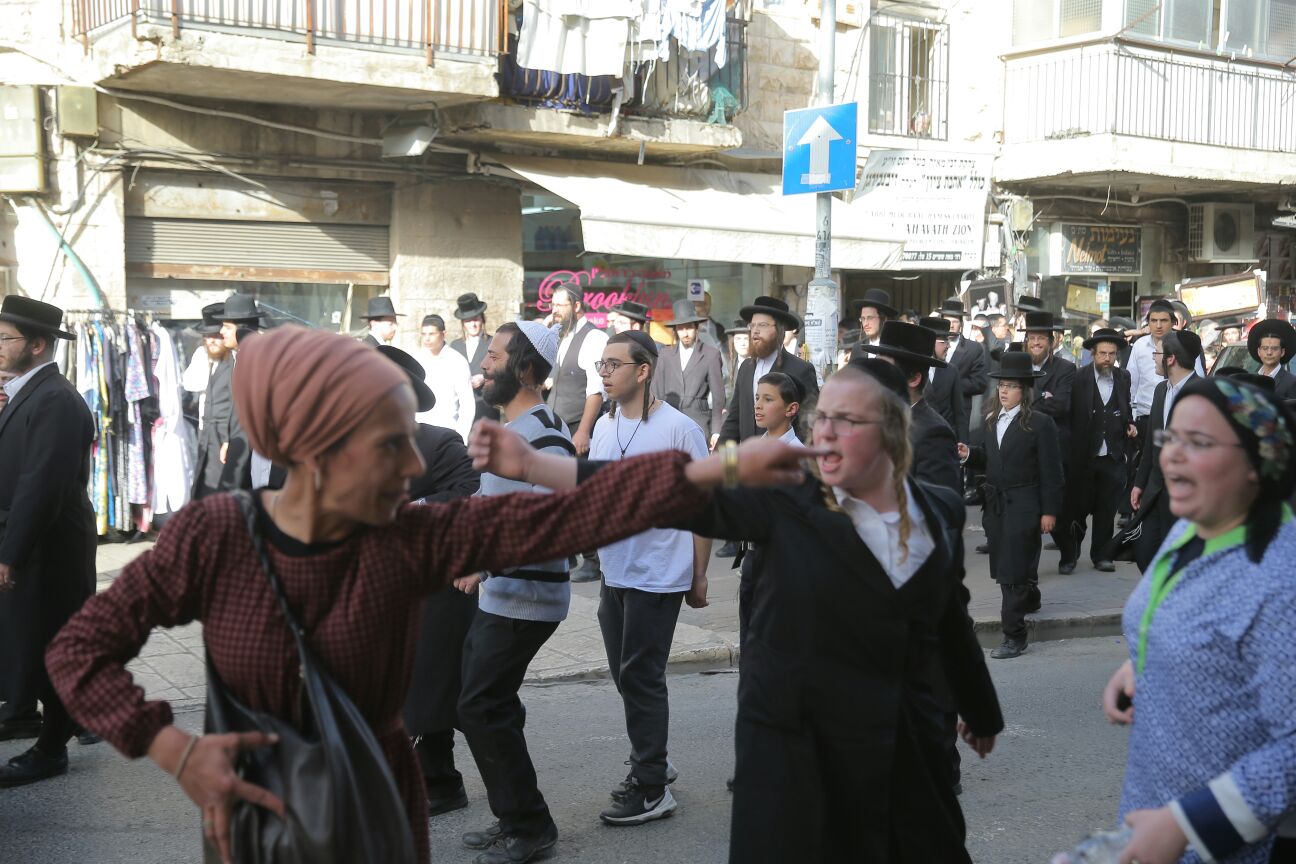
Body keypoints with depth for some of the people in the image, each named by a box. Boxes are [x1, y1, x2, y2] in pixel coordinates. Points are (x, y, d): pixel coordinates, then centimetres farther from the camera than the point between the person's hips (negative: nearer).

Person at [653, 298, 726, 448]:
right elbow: (657, 392, 11)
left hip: (699, 423, -2)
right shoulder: (666, 354, 13)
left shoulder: (711, 354, 4)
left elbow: (718, 395, 3)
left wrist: (716, 431, -3)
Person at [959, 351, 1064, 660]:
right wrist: (970, 454, -4)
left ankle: (1014, 635, -3)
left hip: (1024, 504, -6)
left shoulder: (1040, 423, -10)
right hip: (996, 503, 7)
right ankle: (1029, 598, 45)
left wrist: (1049, 511, -10)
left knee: (1013, 568, -8)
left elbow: (1051, 471, -9)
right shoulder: (992, 419, 8)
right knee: (1003, 564, 18)